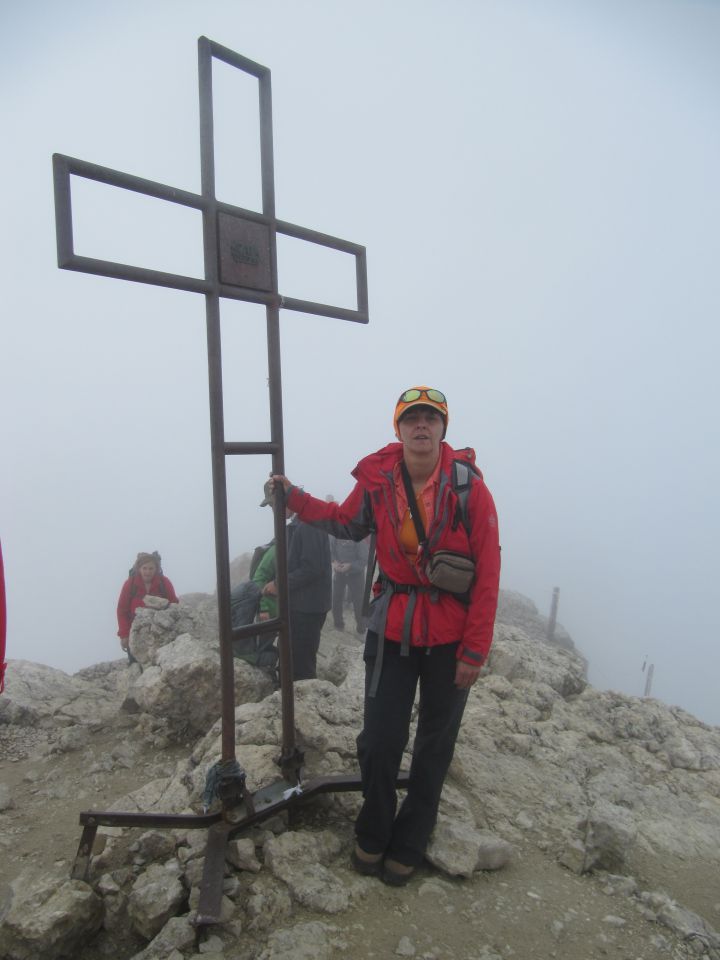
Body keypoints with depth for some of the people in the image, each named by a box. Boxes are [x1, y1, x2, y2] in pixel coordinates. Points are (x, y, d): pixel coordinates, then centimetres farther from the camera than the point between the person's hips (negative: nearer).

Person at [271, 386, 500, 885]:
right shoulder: (376, 480, -6)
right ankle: (372, 836, 35)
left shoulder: (469, 487, -14)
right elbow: (346, 523, 15)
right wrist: (295, 498, 4)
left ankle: (407, 846, 37)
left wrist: (475, 650, -12)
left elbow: (488, 573, -11)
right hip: (393, 630, 1)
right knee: (379, 741, 5)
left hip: (450, 637, -1)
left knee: (434, 747, 14)